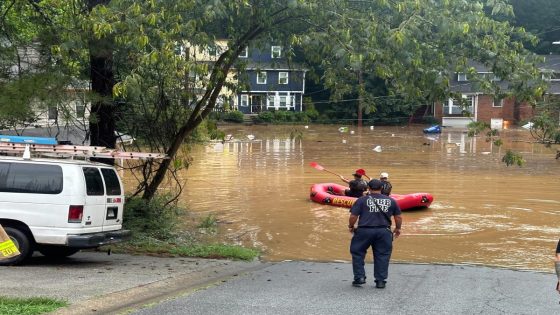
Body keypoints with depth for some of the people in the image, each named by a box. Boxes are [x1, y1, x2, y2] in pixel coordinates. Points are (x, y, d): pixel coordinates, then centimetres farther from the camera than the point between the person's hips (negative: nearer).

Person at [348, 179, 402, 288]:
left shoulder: (362, 200, -1)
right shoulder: (391, 201, 8)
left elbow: (353, 216, -3)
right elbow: (398, 217, 14)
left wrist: (351, 226, 14)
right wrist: (397, 228, 29)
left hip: (364, 230, -2)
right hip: (384, 232, 2)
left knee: (357, 252, 15)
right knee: (382, 255, 11)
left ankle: (359, 277, 12)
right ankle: (380, 280, 12)